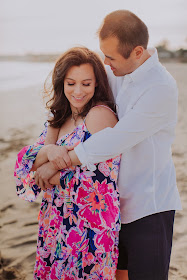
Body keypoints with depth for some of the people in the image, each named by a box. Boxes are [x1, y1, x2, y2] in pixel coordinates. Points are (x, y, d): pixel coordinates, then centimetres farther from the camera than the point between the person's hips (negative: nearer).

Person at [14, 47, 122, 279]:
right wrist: (48, 151, -21)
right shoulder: (59, 119, 7)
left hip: (90, 229, -7)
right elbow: (25, 161, 0)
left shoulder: (100, 114, -16)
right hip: (58, 223, 7)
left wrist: (49, 172, -7)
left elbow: (92, 180, -21)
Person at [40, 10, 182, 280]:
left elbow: (115, 141, -27)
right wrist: (52, 146, -10)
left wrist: (58, 163, -19)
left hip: (149, 206, -7)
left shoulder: (161, 88, -23)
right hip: (120, 201, 7)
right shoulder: (116, 73, 0)